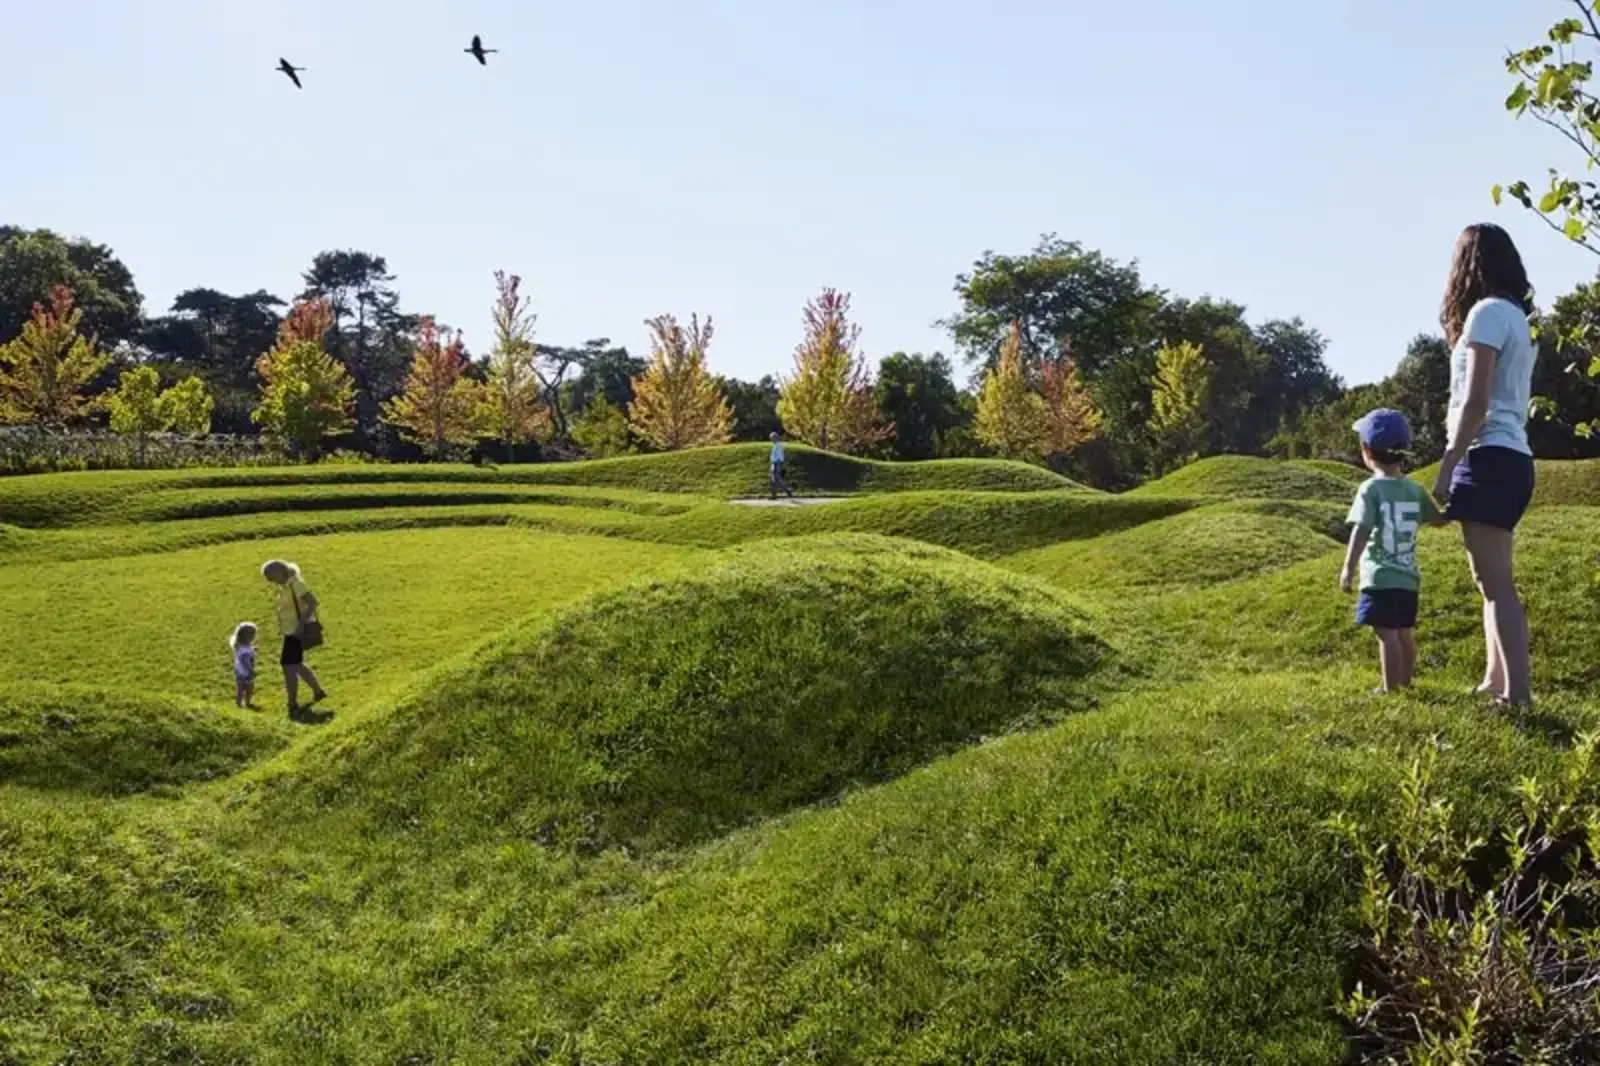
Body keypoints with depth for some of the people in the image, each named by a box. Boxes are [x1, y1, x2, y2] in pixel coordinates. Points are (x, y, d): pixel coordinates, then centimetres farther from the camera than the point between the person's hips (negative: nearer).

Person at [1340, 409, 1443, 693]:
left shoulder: (1371, 489, -12)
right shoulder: (1415, 489, 6)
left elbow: (1361, 531, -19)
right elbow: (1438, 520, 15)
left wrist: (1348, 569, -17)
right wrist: (1416, 518, 34)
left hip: (1380, 577, -7)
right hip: (1408, 577, 7)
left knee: (1387, 634, -6)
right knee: (1404, 633, 18)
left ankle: (1391, 689, -6)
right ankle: (1405, 683, 30)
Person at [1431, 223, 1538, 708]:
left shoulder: (1488, 311, -8)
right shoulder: (1515, 316, 19)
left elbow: (1476, 402, -16)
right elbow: (1502, 402, 16)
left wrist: (1446, 466, -15)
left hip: (1490, 457, -10)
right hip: (1509, 458, 10)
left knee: (1496, 581, -11)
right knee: (1491, 580, 14)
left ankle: (1519, 695, -13)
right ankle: (1495, 684, 19)